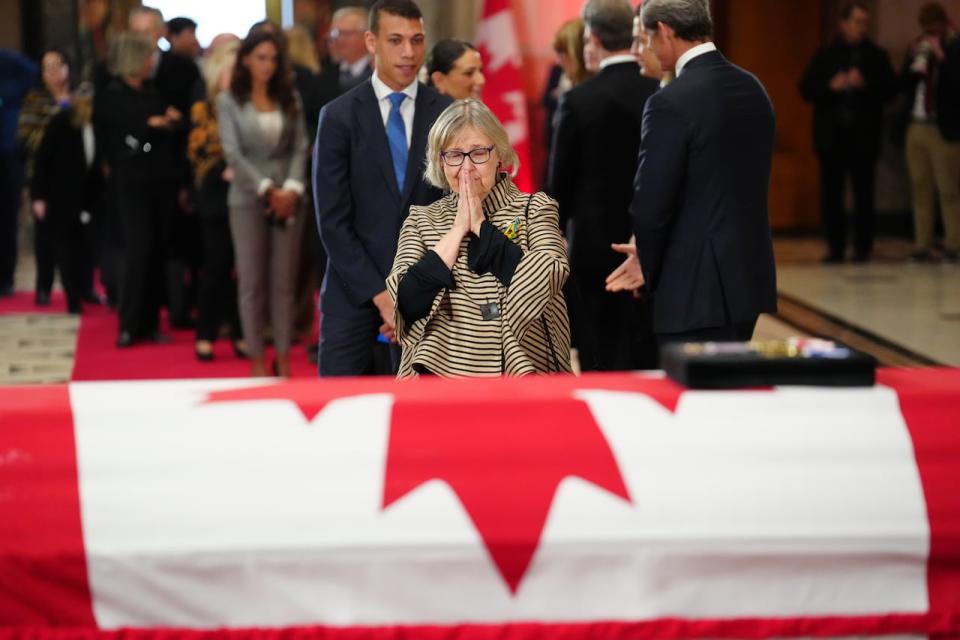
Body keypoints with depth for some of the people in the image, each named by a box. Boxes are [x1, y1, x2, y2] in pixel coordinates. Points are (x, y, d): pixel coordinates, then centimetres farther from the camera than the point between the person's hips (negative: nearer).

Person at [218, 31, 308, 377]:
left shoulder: (290, 99, 8)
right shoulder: (229, 100, 1)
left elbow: (300, 147, 3)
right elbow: (233, 152, -6)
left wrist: (292, 189, -12)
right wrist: (267, 190, -13)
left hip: (288, 197, 2)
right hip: (248, 198, -2)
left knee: (284, 282, 3)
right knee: (252, 283, 1)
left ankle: (283, 359, 7)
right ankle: (257, 361, 5)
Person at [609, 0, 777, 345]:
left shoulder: (671, 103, -17)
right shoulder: (753, 88, 9)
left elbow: (651, 204, -15)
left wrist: (649, 266, 5)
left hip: (698, 290, -8)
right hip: (750, 277, 8)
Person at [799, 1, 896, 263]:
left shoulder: (876, 56, 6)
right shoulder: (825, 54, 8)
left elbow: (890, 90, -1)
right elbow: (806, 89, 3)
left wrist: (865, 84, -16)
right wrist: (831, 86, -14)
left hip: (863, 136, -1)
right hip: (831, 135, 1)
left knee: (864, 193, -1)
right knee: (830, 193, 1)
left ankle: (862, 248, 6)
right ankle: (835, 247, 9)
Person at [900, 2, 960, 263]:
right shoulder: (918, 49, 15)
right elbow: (903, 85, 11)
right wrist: (914, 64, -5)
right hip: (916, 126, 6)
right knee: (920, 189, 7)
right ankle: (923, 246, 10)